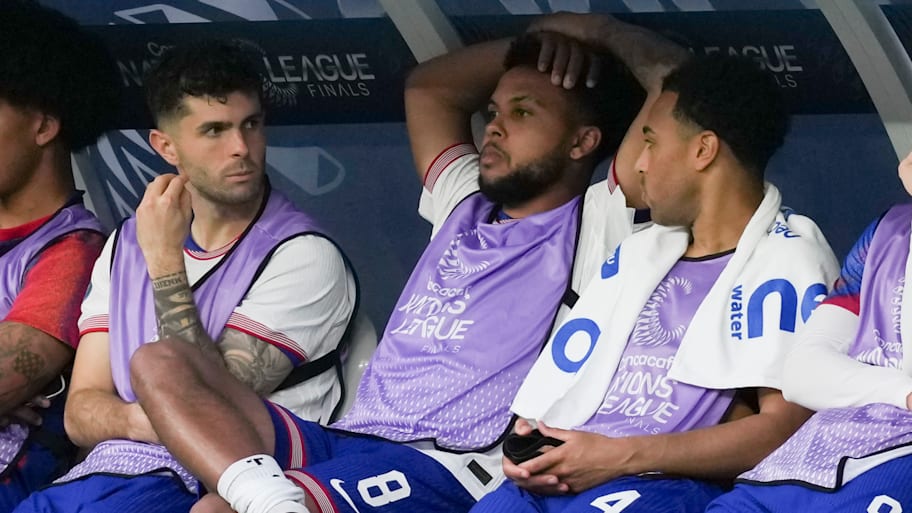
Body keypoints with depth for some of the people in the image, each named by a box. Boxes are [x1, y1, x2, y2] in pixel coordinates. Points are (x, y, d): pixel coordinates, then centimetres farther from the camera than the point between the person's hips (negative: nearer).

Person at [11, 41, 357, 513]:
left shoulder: (305, 257, -3)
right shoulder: (125, 247, 17)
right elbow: (81, 412, 11)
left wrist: (166, 264, -11)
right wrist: (139, 421, -12)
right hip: (98, 474, 5)